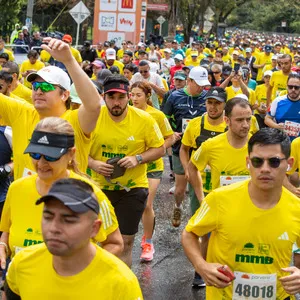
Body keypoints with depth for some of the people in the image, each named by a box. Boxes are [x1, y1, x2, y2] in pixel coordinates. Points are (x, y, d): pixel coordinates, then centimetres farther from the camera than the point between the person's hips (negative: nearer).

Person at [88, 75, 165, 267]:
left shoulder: (144, 119, -12)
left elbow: (159, 149, -3)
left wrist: (138, 159, -20)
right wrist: (93, 163, -21)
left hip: (132, 188, -1)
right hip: (100, 186, 1)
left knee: (126, 241, 5)